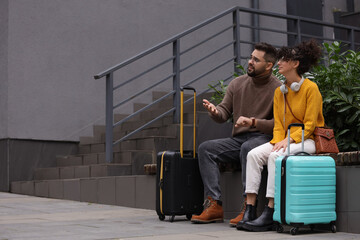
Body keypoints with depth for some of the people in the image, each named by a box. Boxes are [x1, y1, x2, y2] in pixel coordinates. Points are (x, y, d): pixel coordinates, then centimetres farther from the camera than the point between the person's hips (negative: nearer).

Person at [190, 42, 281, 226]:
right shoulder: (237, 84, 11)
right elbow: (224, 113, 9)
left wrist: (253, 122, -25)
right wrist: (214, 111, -15)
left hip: (263, 138, -6)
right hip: (238, 140, 6)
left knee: (247, 148, -38)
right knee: (206, 148, -16)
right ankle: (214, 205, -24)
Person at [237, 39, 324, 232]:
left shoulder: (311, 88, -8)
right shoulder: (279, 92, 12)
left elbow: (309, 125, -12)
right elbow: (278, 125, 10)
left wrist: (288, 140, -22)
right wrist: (278, 141, -9)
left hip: (307, 140, -7)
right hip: (285, 139, 7)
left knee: (275, 156, -32)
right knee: (254, 154, -18)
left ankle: (269, 214, -30)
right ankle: (249, 209, -23)